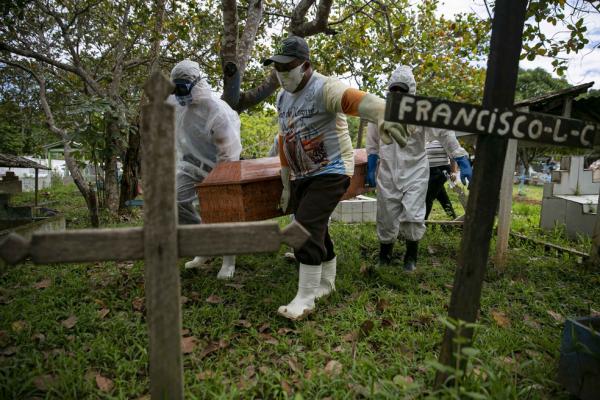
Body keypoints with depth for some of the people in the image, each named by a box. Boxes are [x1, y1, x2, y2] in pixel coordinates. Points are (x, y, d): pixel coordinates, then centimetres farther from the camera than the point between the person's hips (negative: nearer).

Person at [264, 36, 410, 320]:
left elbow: (354, 100, -39)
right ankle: (326, 282, 33)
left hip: (331, 172, -8)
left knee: (306, 227, -16)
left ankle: (305, 298, -3)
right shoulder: (282, 97, 10)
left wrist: (382, 115, -62)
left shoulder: (324, 88, -17)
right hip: (301, 176, 8)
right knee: (314, 230, 13)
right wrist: (286, 185, 17)